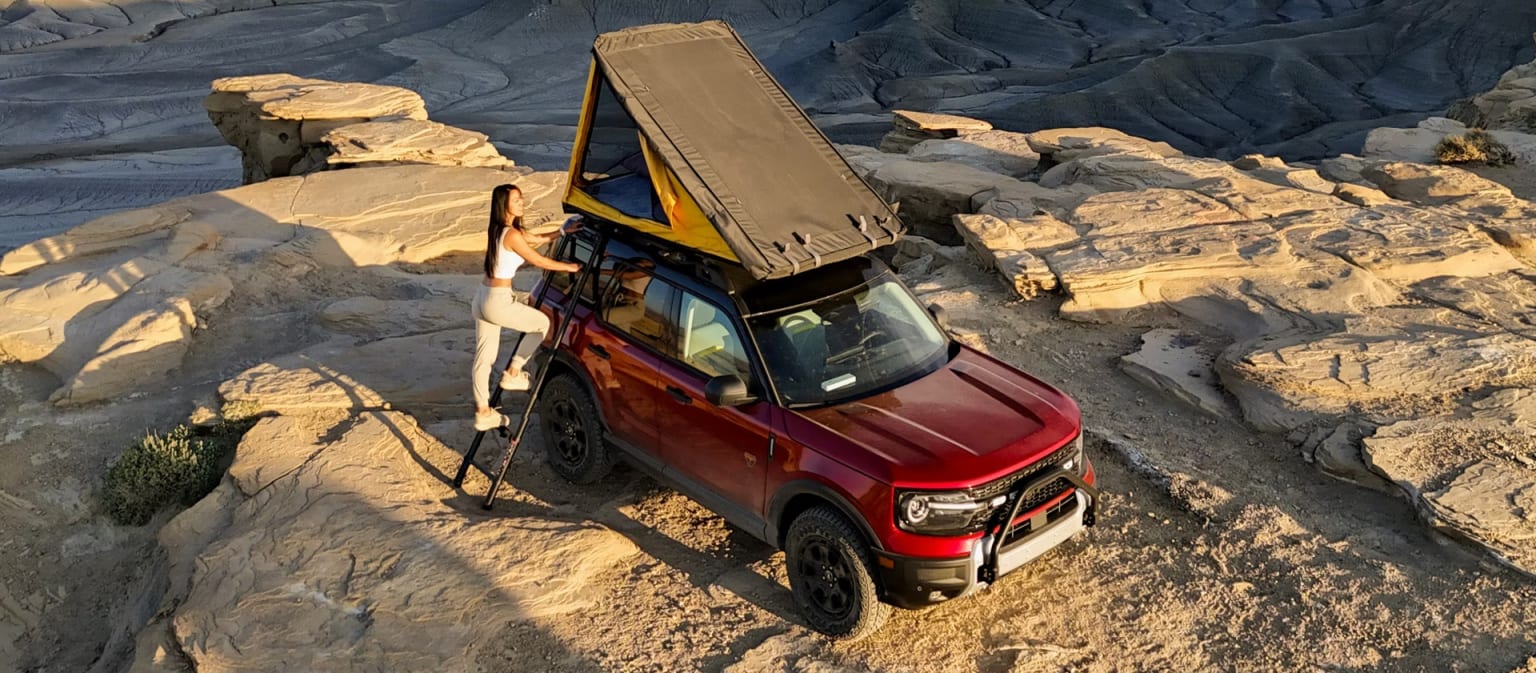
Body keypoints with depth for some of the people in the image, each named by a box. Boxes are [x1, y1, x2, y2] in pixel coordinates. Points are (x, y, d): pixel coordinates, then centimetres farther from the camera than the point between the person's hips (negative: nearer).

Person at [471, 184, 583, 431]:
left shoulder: (498, 229, 9)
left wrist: (562, 231, 13)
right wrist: (570, 267, 3)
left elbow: (537, 239, 18)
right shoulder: (511, 235, -19)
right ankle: (513, 373, 18)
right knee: (542, 322, 14)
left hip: (483, 299, 9)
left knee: (484, 358, 14)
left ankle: (483, 413, 22)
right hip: (499, 302, -9)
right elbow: (540, 261, -10)